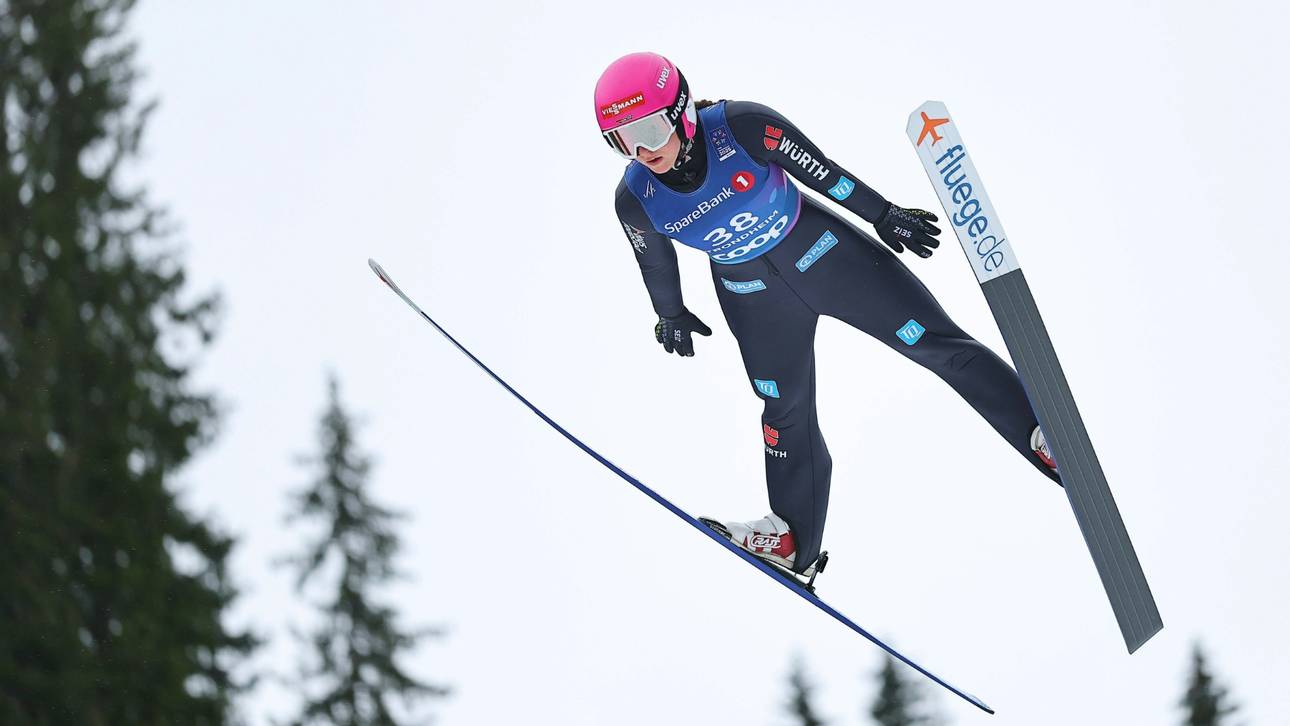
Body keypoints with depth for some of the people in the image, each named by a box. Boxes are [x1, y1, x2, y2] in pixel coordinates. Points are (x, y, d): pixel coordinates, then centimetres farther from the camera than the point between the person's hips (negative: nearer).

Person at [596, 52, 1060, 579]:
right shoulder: (636, 200, -21)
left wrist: (883, 214, -5)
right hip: (753, 295, 2)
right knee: (787, 412, 15)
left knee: (938, 344, -3)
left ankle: (1045, 437, 7)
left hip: (822, 250, -2)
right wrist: (670, 315, 17)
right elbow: (655, 263, 1)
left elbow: (821, 170, -16)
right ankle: (796, 539, 32)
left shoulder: (741, 126, -31)